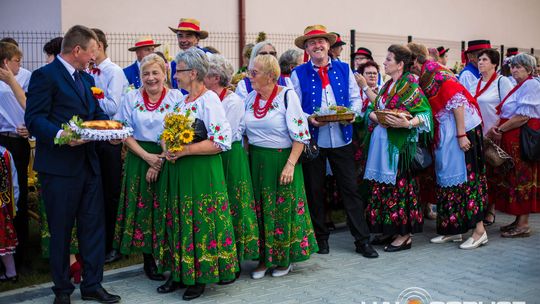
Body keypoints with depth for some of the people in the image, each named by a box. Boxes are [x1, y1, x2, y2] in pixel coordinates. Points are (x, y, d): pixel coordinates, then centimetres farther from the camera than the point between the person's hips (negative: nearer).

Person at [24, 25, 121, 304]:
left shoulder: (86, 79, 17)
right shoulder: (45, 75, -9)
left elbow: (96, 113, 21)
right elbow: (34, 118, -15)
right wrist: (60, 135, -30)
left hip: (88, 163, 7)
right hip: (59, 166, -7)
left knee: (93, 226, 10)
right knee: (61, 230, 6)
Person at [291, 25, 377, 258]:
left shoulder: (344, 69, 6)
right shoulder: (298, 73, 1)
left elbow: (356, 98, 6)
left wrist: (352, 112, -14)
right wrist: (309, 119, -20)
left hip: (341, 138, 1)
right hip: (313, 139, -1)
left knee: (351, 189, 3)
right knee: (314, 190, 9)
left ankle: (362, 240, 12)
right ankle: (320, 237, 25)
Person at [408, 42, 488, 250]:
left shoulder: (438, 74, -16)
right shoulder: (422, 79, 10)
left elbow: (457, 102, -20)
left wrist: (461, 134, -22)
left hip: (462, 129, -9)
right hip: (443, 133, 9)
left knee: (465, 174, -6)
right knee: (446, 176, 10)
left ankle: (479, 229, 2)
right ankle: (452, 229, 19)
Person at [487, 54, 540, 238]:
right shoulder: (518, 86, 20)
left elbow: (523, 116, -20)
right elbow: (506, 114, 18)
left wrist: (500, 129, -12)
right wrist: (496, 128, 1)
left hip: (523, 138, -9)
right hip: (512, 139, 9)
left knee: (522, 180, -6)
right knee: (514, 179, 10)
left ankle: (523, 225, 0)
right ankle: (519, 220, 17)